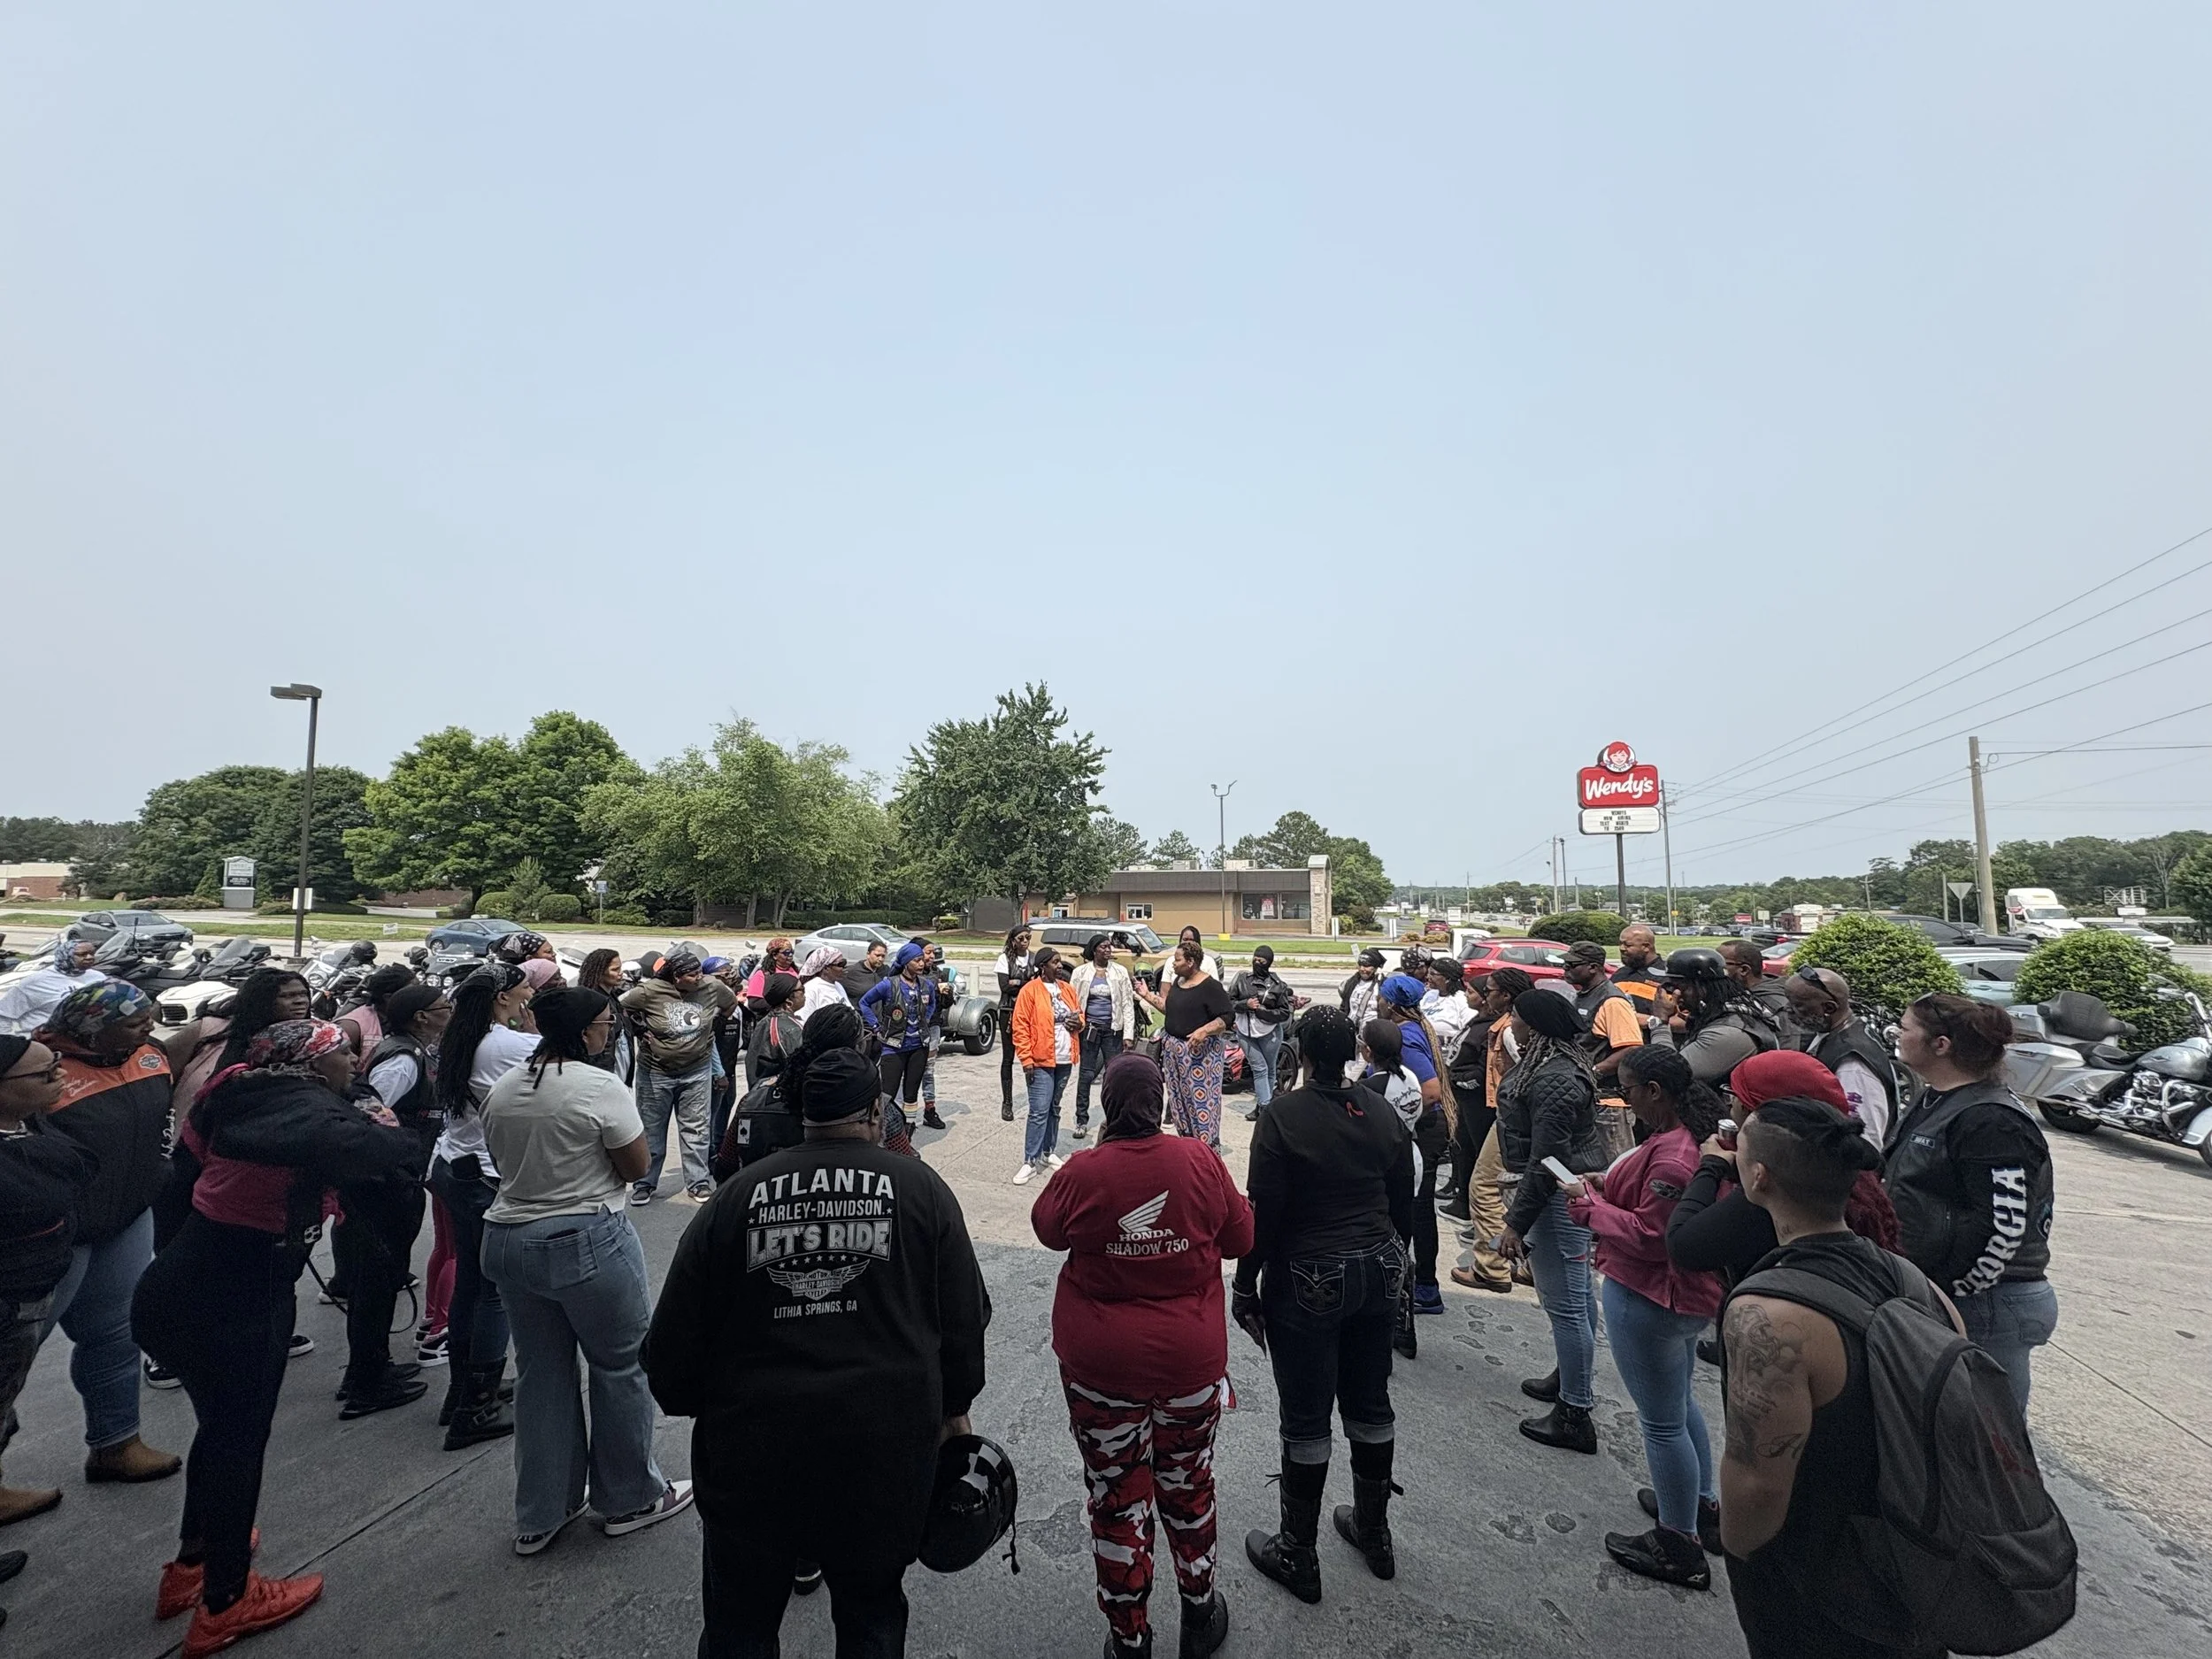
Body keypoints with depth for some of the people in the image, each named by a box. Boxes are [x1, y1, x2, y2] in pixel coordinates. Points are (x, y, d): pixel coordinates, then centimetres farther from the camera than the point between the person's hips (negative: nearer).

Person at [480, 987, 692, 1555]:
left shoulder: (500, 1090, 3)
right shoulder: (600, 1088, -19)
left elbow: (503, 1163, 14)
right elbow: (637, 1167, -12)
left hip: (509, 1241, 7)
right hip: (588, 1242, -7)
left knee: (541, 1374, 19)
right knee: (621, 1365, 11)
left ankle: (539, 1516, 31)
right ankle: (630, 1499, 26)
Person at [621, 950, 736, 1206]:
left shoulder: (712, 987, -10)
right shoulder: (649, 991, -18)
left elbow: (730, 1004, 11)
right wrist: (641, 1031, -6)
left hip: (697, 1071, 2)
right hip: (656, 1072, -1)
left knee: (695, 1129, 8)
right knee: (652, 1130, 12)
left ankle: (698, 1182, 19)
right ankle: (645, 1183, 27)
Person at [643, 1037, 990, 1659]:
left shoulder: (738, 1195, -6)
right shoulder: (919, 1187, -8)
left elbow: (674, 1334, 0)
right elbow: (965, 1316, -3)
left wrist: (695, 1407, 19)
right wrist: (954, 1404, 14)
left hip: (754, 1444, 1)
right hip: (885, 1439, 0)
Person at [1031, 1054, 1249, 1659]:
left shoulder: (1082, 1174, -19)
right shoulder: (1201, 1162, -16)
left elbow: (1047, 1228, 2)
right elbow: (1240, 1239, -2)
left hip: (1100, 1365, -1)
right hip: (1191, 1359, 2)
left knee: (1117, 1500, 18)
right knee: (1188, 1487, 25)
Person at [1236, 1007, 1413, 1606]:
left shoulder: (1283, 1117, -19)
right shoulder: (1384, 1116, -2)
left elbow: (1264, 1214, -17)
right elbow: (1403, 1208, 6)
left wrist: (1245, 1289, -7)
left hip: (1308, 1282, -5)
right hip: (1378, 1275, 6)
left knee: (1306, 1419, 9)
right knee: (1370, 1404, 21)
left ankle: (1297, 1555, 24)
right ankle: (1374, 1533, 40)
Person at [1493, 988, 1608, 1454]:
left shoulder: (1553, 1080, -26)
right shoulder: (1560, 1061, 6)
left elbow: (1545, 1162, -26)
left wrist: (1516, 1223, -20)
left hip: (1561, 1194, -11)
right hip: (1577, 1184, 11)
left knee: (1565, 1304, 0)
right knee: (1575, 1293, 23)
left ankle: (1575, 1416, 11)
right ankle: (1570, 1378, 40)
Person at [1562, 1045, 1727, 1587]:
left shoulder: (1671, 1156, -30)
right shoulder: (1698, 1136, 2)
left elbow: (1649, 1237, -26)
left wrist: (1589, 1204, -15)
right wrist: (1609, 1186, 3)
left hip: (1648, 1300, -10)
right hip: (1688, 1294, 10)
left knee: (1662, 1422, 6)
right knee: (1679, 1402, 28)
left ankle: (1679, 1547, 20)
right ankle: (1702, 1504, 45)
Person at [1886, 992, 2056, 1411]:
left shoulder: (1992, 1122, -20)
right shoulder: (1933, 1102, 11)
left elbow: (2004, 1228, -23)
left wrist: (1950, 1292, -19)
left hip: (1986, 1304, -10)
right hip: (1937, 1296, 10)